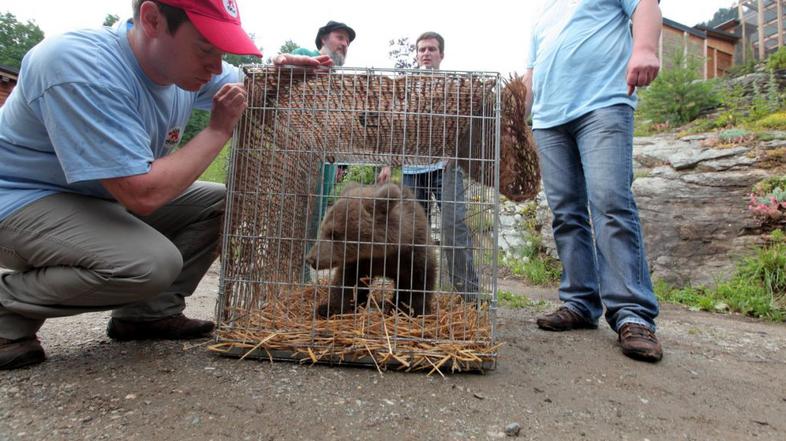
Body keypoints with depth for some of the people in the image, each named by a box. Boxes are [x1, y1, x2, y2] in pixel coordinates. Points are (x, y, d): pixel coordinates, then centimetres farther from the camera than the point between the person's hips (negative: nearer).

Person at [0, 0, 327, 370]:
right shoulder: (80, 69, -32)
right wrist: (219, 129, -26)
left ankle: (150, 312, 2)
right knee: (154, 263, -31)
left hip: (101, 198, 8)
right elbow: (143, 194, -36)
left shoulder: (180, 61, -7)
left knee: (221, 202, -3)